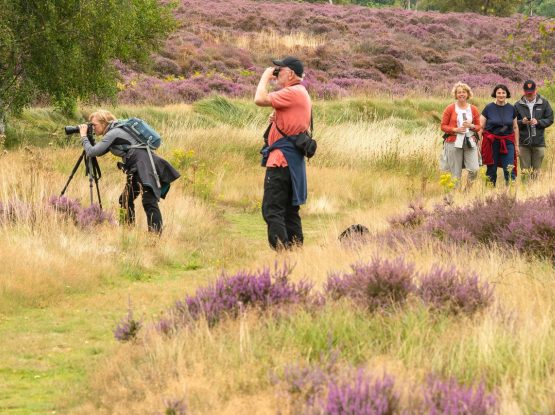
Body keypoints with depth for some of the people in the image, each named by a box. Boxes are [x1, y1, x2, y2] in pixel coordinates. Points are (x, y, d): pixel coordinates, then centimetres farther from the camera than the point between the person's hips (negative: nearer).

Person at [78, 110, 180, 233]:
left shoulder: (113, 133, -8)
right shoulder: (116, 131, 21)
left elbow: (92, 152, -13)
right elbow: (99, 153, 25)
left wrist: (84, 136, 1)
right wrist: (87, 137, 15)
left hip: (145, 166, -11)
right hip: (137, 169, 11)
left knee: (149, 202, -17)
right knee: (125, 200, 16)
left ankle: (156, 234, -25)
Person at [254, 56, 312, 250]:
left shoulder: (292, 92, -14)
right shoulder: (302, 93, 20)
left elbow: (260, 99, -21)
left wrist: (265, 77, -5)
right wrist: (277, 119, 9)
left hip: (281, 159, -11)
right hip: (294, 159, 11)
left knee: (272, 210, -11)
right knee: (290, 211, 13)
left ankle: (281, 249, -18)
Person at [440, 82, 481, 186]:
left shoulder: (473, 109, 9)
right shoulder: (450, 108, 2)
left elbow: (479, 127, 15)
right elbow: (443, 126, 3)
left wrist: (471, 126, -6)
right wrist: (455, 129, -13)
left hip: (470, 142, 2)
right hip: (454, 142, -2)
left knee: (474, 169, -12)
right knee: (456, 174, -2)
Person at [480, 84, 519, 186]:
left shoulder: (511, 109, 6)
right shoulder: (489, 108, -1)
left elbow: (515, 128, 13)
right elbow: (481, 127, 0)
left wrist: (516, 145, 12)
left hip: (507, 143, 1)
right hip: (492, 142, -1)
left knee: (510, 170, -7)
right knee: (491, 171, 5)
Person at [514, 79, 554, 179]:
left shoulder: (544, 103, 3)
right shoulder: (518, 105, 4)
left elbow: (550, 119, 4)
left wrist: (538, 122, -13)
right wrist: (522, 122, -15)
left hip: (539, 142, 0)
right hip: (524, 142, 0)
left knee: (536, 171, 4)